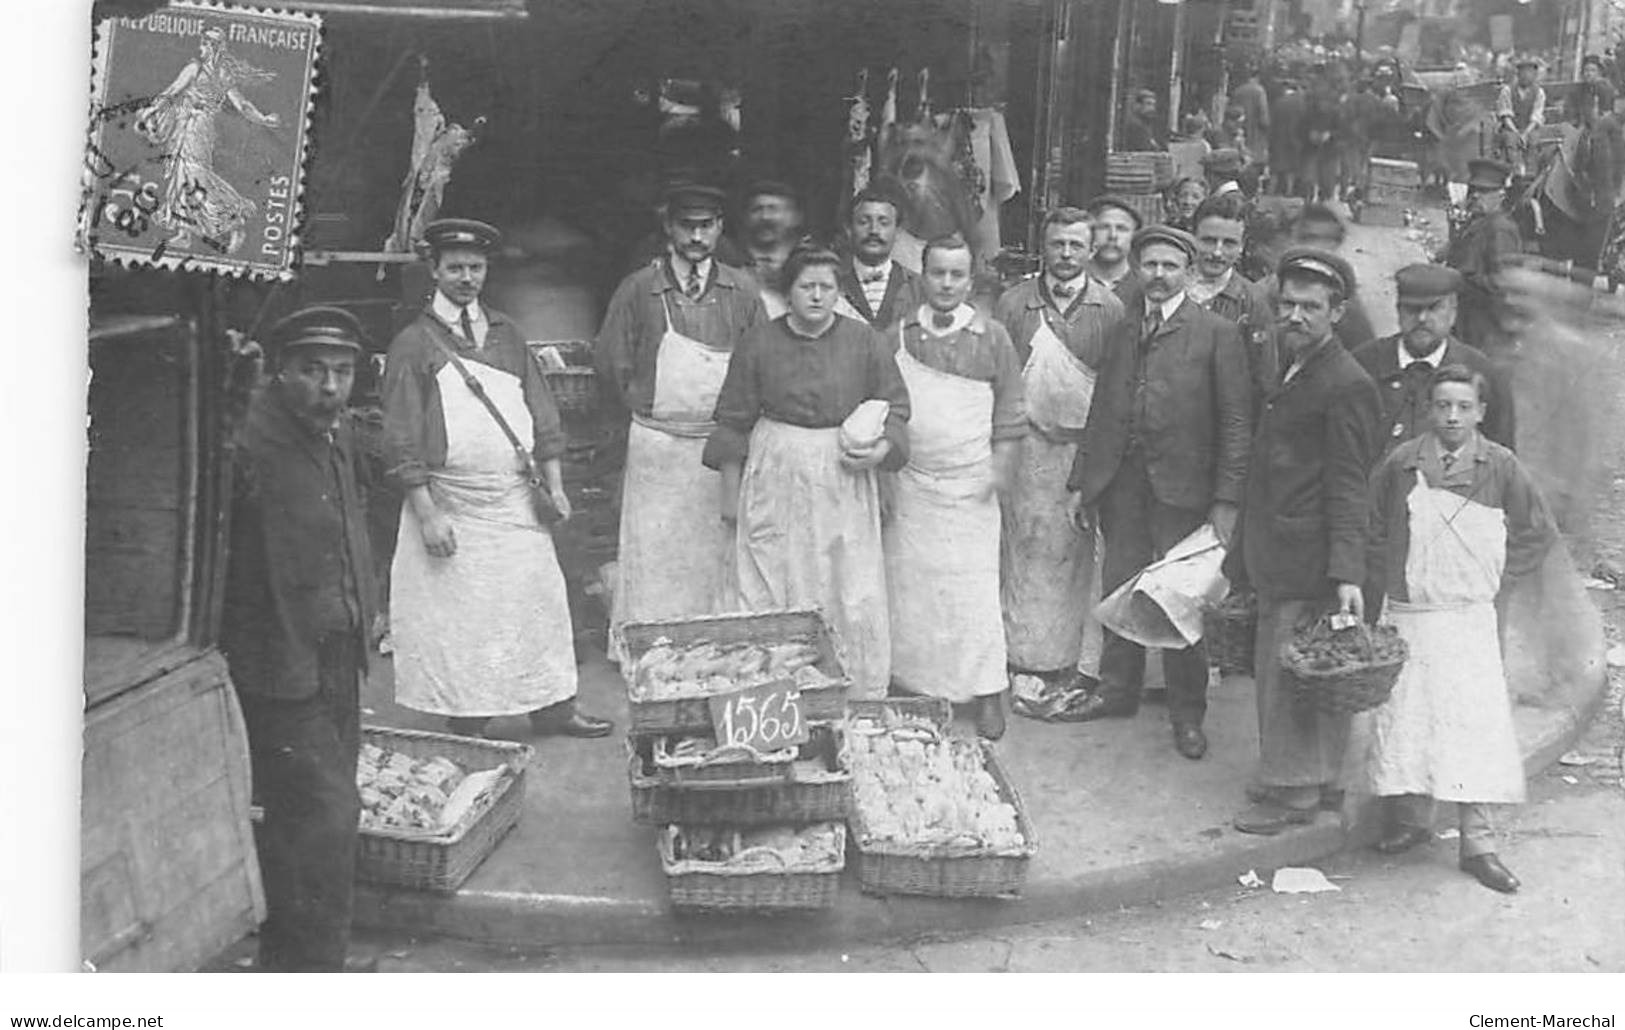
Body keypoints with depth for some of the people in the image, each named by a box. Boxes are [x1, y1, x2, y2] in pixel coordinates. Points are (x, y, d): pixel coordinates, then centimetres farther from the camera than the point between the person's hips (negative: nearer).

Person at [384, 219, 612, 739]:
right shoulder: (413, 344, -3)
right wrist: (427, 513, -13)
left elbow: (541, 412, 14)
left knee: (539, 600, 8)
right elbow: (402, 441, -7)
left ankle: (552, 707, 19)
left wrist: (554, 484, 6)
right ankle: (466, 725, 10)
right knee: (458, 618, 0)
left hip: (515, 500, 5)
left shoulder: (506, 334, 12)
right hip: (451, 504, -4)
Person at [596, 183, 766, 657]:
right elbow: (610, 362, 3)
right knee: (653, 550, 1)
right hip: (657, 442, -2)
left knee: (720, 548, 6)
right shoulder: (638, 289, -1)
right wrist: (645, 406, 6)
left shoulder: (741, 290, 5)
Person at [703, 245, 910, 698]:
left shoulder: (866, 342, 0)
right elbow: (734, 421, 5)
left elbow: (895, 409, 5)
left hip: (844, 481, 0)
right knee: (770, 593, 4)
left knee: (855, 596, 0)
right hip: (775, 481, 0)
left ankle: (865, 695, 13)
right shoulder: (758, 343, 0)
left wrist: (882, 449, -15)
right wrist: (729, 491, 4)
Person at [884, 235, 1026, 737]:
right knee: (907, 587, 5)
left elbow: (1009, 414, 4)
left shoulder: (992, 338, 1)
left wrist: (1001, 469, -5)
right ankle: (912, 686, 16)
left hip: (971, 485, -2)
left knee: (974, 591, -1)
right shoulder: (897, 336, 4)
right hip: (909, 484, 2)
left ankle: (986, 695, 7)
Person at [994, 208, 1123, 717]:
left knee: (1086, 552, 1)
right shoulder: (1013, 304, 5)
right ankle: (1028, 660, 13)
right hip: (1029, 446, 1)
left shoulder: (1110, 308, 2)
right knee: (1027, 549, 4)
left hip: (1090, 446, -1)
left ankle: (1084, 664, 9)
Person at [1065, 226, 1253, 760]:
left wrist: (1227, 499, -10)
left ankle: (1187, 715, 14)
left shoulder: (1217, 334, -3)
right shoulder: (1121, 331, 13)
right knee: (1119, 590, 9)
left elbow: (1236, 421, -5)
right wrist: (1081, 481, 11)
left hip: (1180, 485, -4)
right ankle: (1118, 690, 26)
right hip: (1120, 481, 4)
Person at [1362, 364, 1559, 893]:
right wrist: (1385, 583, 5)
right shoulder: (1401, 462, -3)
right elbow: (1371, 527, 10)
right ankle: (1412, 819, 24)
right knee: (1403, 717, 5)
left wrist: (1497, 581, 4)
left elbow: (1539, 531, 8)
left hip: (1469, 616, -1)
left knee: (1474, 723, -3)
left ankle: (1478, 843, 5)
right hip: (1406, 614, 1)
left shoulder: (1500, 467, -4)